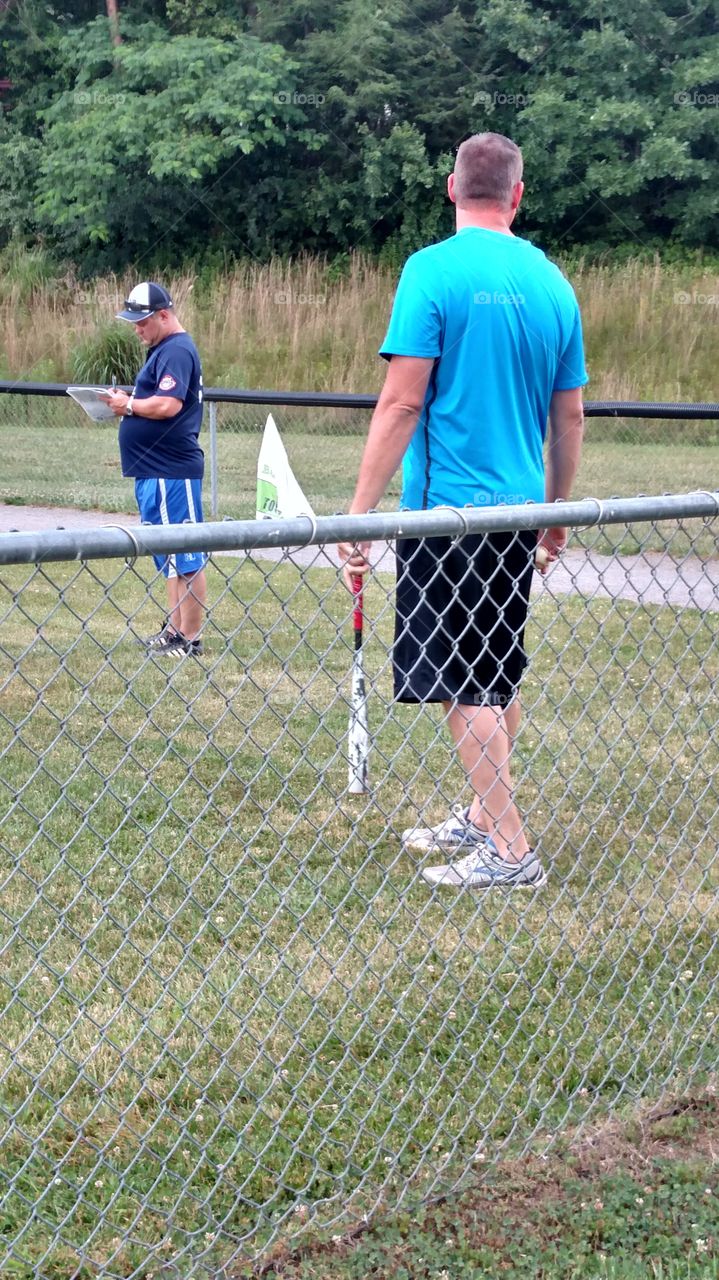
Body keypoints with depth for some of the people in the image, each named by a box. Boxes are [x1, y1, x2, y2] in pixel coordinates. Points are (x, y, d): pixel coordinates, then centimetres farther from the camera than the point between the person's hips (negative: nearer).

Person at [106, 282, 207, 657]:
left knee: (184, 556, -5)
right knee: (171, 556, 16)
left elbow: (169, 404, -25)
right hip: (155, 470, 11)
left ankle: (190, 639, -1)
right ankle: (174, 631, 25)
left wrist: (129, 405, -10)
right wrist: (129, 403, 7)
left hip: (171, 472, -11)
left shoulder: (176, 350, -14)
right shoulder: (163, 349, 18)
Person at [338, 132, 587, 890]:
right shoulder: (551, 281, 7)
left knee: (462, 684, 0)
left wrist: (360, 512, -13)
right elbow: (569, 417, 11)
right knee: (497, 675, 18)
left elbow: (402, 402, -16)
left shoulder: (433, 270, -10)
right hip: (519, 507, 6)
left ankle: (509, 851, 2)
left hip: (448, 507, -6)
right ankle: (483, 816, 30)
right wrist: (555, 514, 22)